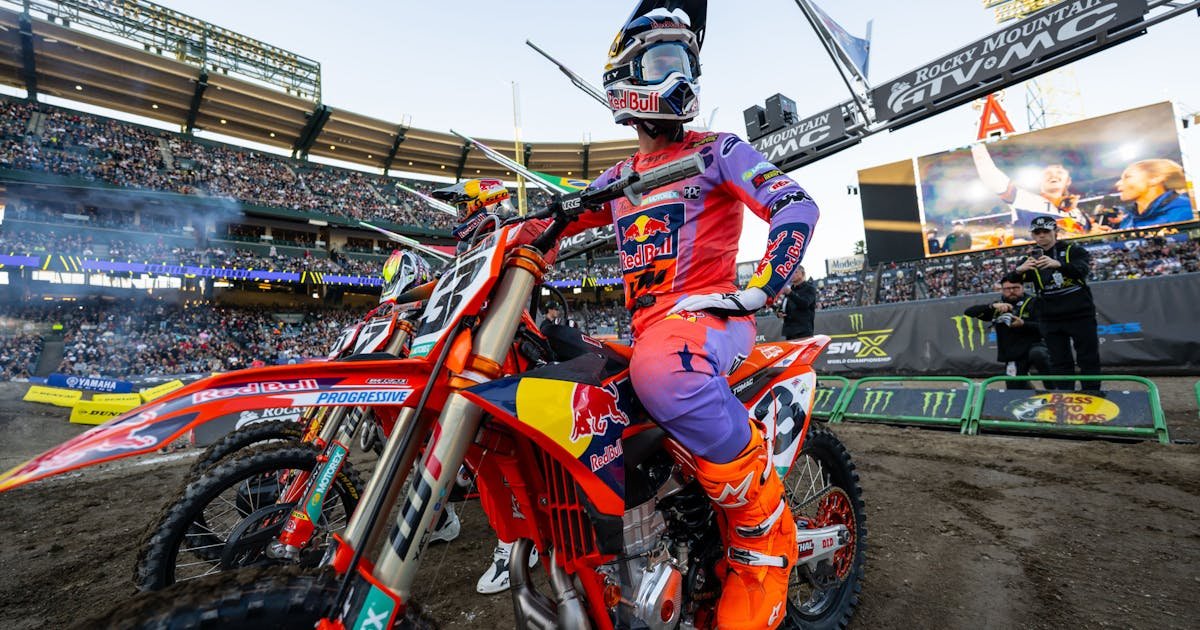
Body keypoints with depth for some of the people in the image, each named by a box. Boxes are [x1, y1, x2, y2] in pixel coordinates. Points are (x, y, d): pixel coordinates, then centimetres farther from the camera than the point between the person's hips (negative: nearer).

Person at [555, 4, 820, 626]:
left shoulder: (717, 150, 7)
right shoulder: (617, 178, 21)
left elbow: (796, 205, -5)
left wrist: (762, 284, -19)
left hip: (708, 312, -5)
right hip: (647, 327, 6)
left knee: (661, 368, -42)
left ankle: (765, 538, -21)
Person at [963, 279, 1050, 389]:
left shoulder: (1033, 302, 0)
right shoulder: (997, 307, 6)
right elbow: (968, 312, -5)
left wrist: (1023, 324, -27)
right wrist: (992, 306, -19)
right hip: (1013, 356, 3)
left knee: (1037, 354, -38)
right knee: (1015, 390, 1)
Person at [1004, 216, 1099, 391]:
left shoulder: (1074, 251, -2)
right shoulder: (1032, 259, 4)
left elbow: (1083, 269, -23)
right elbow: (1011, 281, -10)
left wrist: (1058, 264, -43)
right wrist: (1019, 270, -34)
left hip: (1080, 315, -2)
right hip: (1052, 320, 2)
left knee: (1089, 360, 5)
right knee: (1060, 363, 7)